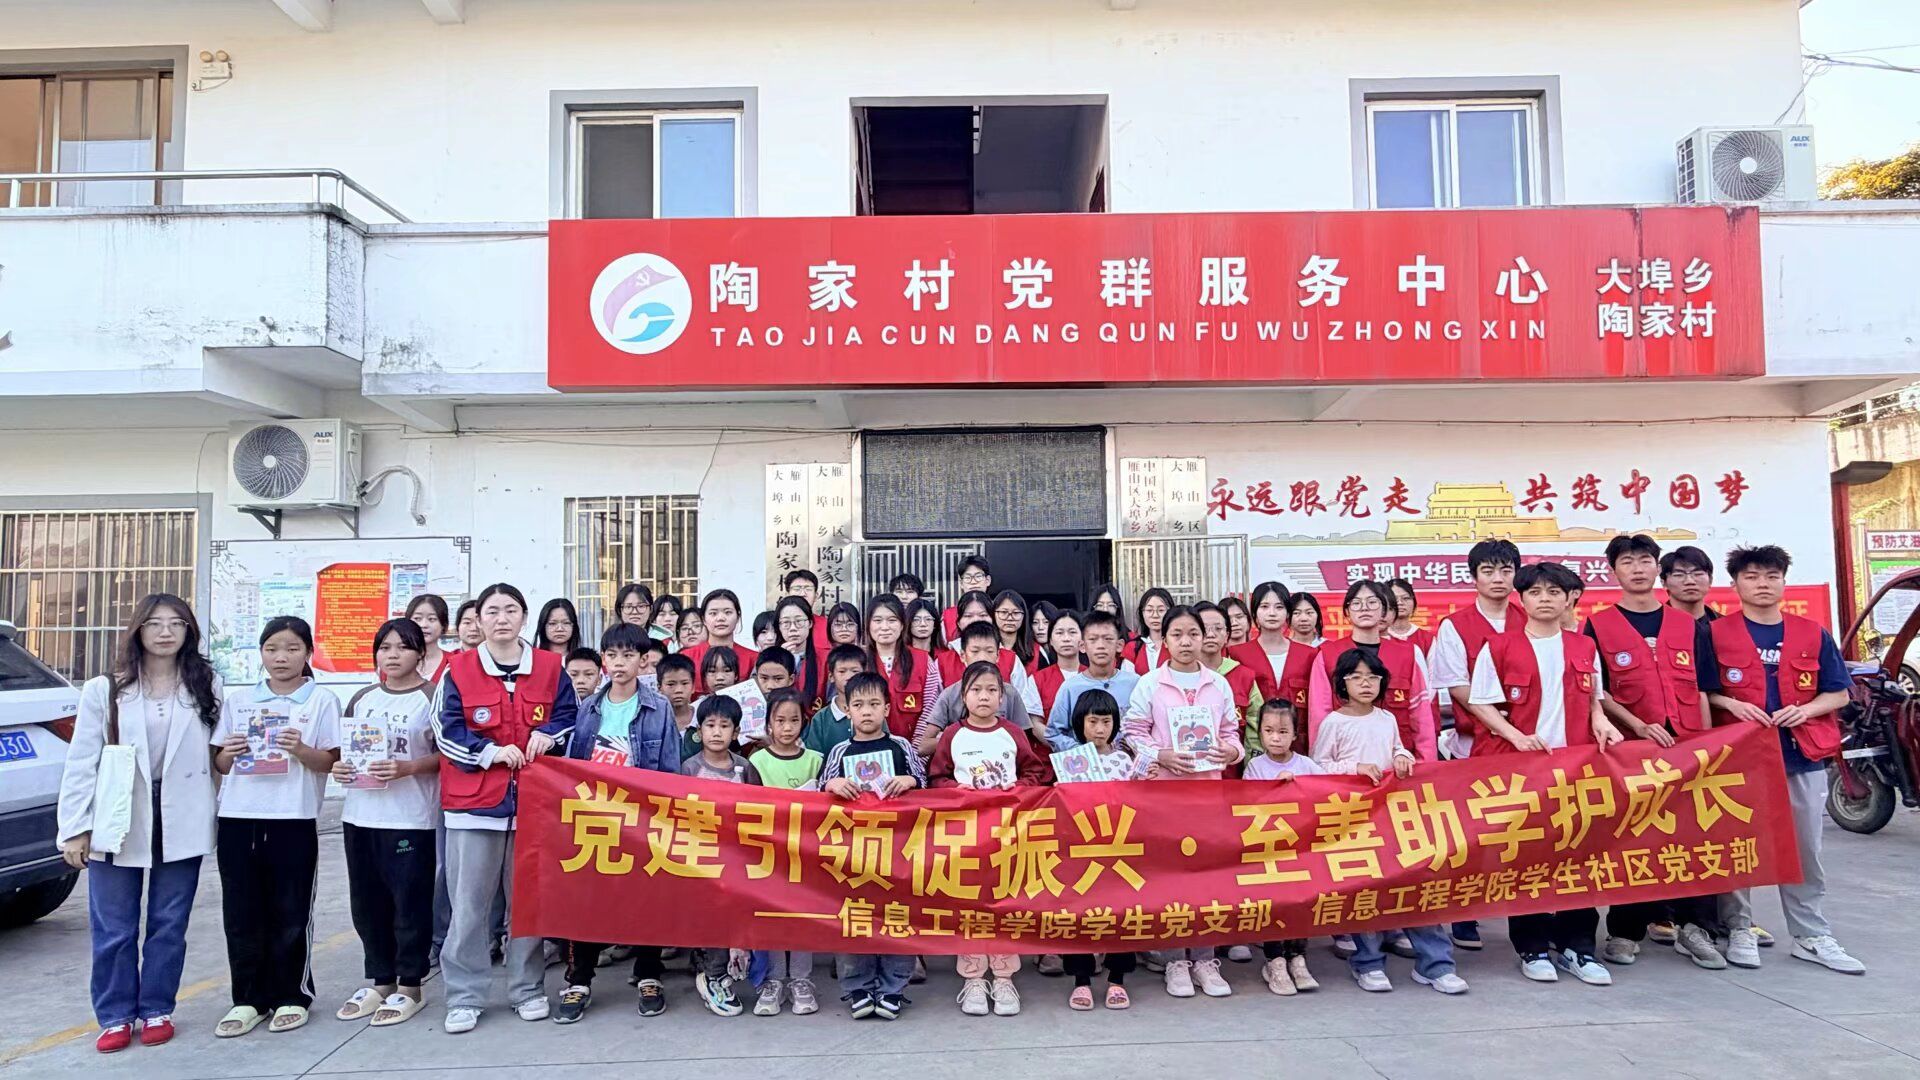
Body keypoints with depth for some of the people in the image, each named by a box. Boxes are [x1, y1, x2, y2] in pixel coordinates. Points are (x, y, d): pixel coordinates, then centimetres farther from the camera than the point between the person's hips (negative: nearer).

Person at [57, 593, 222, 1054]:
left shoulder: (208, 687, 4)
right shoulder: (104, 690, 1)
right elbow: (81, 763, -1)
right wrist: (75, 828, -4)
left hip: (180, 825, 1)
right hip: (116, 824, 0)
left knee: (168, 926, 9)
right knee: (113, 929, 6)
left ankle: (156, 1010, 22)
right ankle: (116, 1016, 19)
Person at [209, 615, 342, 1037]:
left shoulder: (322, 700, 3)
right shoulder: (238, 701, 13)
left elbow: (330, 762, -1)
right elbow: (219, 764, 15)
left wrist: (301, 750, -19)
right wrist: (229, 754, -7)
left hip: (294, 820, -3)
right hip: (239, 817, 3)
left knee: (291, 914, 3)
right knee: (242, 914, 7)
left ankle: (291, 997, 15)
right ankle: (249, 999, 18)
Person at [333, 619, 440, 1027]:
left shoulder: (431, 697, -4)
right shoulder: (362, 698, 13)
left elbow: (446, 756, -8)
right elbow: (346, 747, 21)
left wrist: (407, 768, -21)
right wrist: (339, 767, 0)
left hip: (410, 818, -6)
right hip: (359, 815, 6)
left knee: (409, 902, 0)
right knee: (367, 903, 13)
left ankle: (409, 986, 13)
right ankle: (379, 981, 26)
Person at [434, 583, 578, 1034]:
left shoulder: (550, 667, 5)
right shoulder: (459, 670, 1)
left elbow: (569, 714, 11)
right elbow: (448, 731, -2)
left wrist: (548, 734, -8)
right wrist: (491, 751, -14)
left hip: (533, 798, 1)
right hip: (474, 800, -1)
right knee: (469, 903, 2)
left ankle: (528, 989, 21)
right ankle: (465, 997, 13)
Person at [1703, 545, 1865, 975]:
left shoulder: (1813, 634, 8)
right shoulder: (1717, 634, 1)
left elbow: (1838, 694, 9)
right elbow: (1702, 693, 2)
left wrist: (1805, 710, -9)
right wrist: (1732, 705, -16)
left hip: (1804, 757, 3)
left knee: (1805, 850, 9)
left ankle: (1812, 936, 18)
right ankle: (1739, 930, 13)